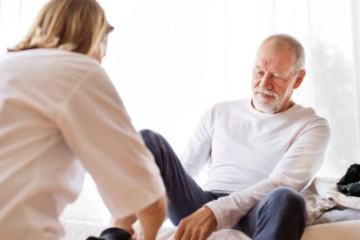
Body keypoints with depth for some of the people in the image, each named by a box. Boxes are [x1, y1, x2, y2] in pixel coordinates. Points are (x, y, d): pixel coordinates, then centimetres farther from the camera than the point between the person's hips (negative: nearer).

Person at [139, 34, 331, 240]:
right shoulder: (219, 113, 17)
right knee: (149, 139, -16)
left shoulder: (312, 126, 6)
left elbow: (284, 182, -12)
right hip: (204, 208, 3)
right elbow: (182, 172, 16)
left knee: (286, 199, -40)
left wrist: (217, 212, -27)